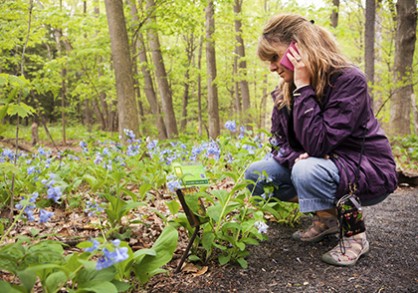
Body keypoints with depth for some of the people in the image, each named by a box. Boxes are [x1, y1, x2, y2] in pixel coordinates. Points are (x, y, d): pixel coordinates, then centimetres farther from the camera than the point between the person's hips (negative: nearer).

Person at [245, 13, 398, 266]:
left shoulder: (349, 80, -24)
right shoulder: (285, 90, -2)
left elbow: (318, 144, -31)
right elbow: (279, 141, 0)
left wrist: (303, 87, -30)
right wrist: (294, 159, -23)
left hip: (368, 170, -7)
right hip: (316, 164, 7)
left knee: (307, 172, -37)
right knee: (255, 175, -6)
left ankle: (354, 235, -10)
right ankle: (327, 216, 6)